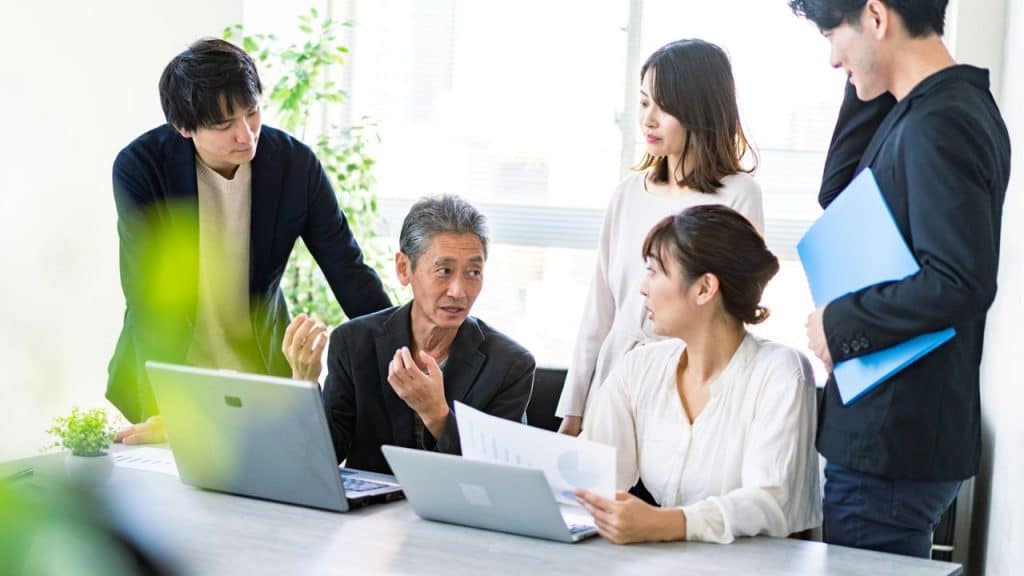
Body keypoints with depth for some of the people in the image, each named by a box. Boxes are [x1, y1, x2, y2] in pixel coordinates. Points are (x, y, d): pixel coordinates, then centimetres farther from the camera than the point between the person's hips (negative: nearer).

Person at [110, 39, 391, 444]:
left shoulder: (295, 164, -9)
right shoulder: (139, 167, -15)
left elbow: (349, 273, -4)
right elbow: (149, 299, -18)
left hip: (262, 368, 1)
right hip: (167, 371, -1)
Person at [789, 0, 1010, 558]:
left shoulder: (938, 124, -20)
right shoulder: (923, 112, 11)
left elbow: (961, 282, -27)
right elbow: (838, 194, 18)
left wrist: (841, 324, -15)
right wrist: (866, 86, 8)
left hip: (889, 447, -10)